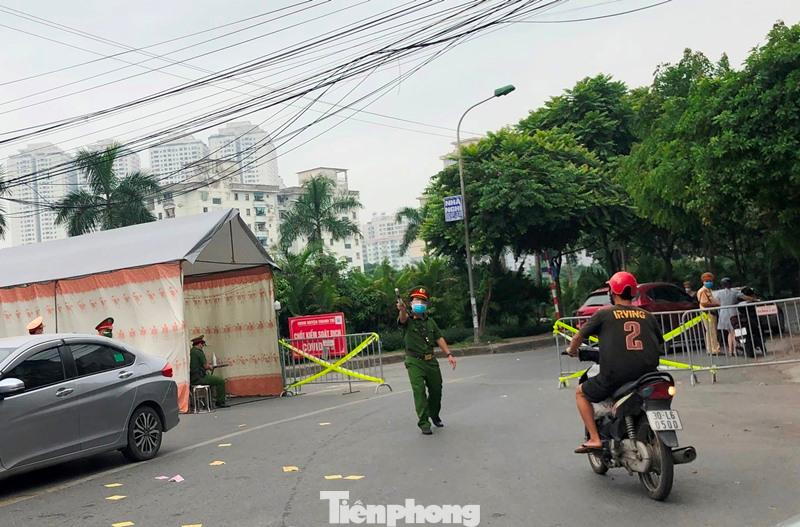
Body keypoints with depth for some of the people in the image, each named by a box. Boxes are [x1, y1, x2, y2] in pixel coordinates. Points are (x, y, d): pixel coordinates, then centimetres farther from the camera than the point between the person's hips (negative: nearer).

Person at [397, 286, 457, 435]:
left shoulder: (430, 321, 11)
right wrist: (402, 309, -55)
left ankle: (434, 415, 36)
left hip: (431, 360, 5)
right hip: (415, 362, -5)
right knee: (419, 391, -12)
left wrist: (449, 354, -1)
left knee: (436, 390, 12)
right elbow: (403, 318, -30)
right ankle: (423, 423, -4)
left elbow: (439, 338, 11)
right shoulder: (408, 320, -6)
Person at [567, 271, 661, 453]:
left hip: (615, 375, -4)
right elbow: (659, 343, 22)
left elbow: (580, 336, 12)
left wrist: (571, 349, 33)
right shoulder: (647, 316, 11)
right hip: (648, 375, 4)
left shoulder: (604, 314, 2)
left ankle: (594, 439, 8)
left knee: (581, 392, 20)